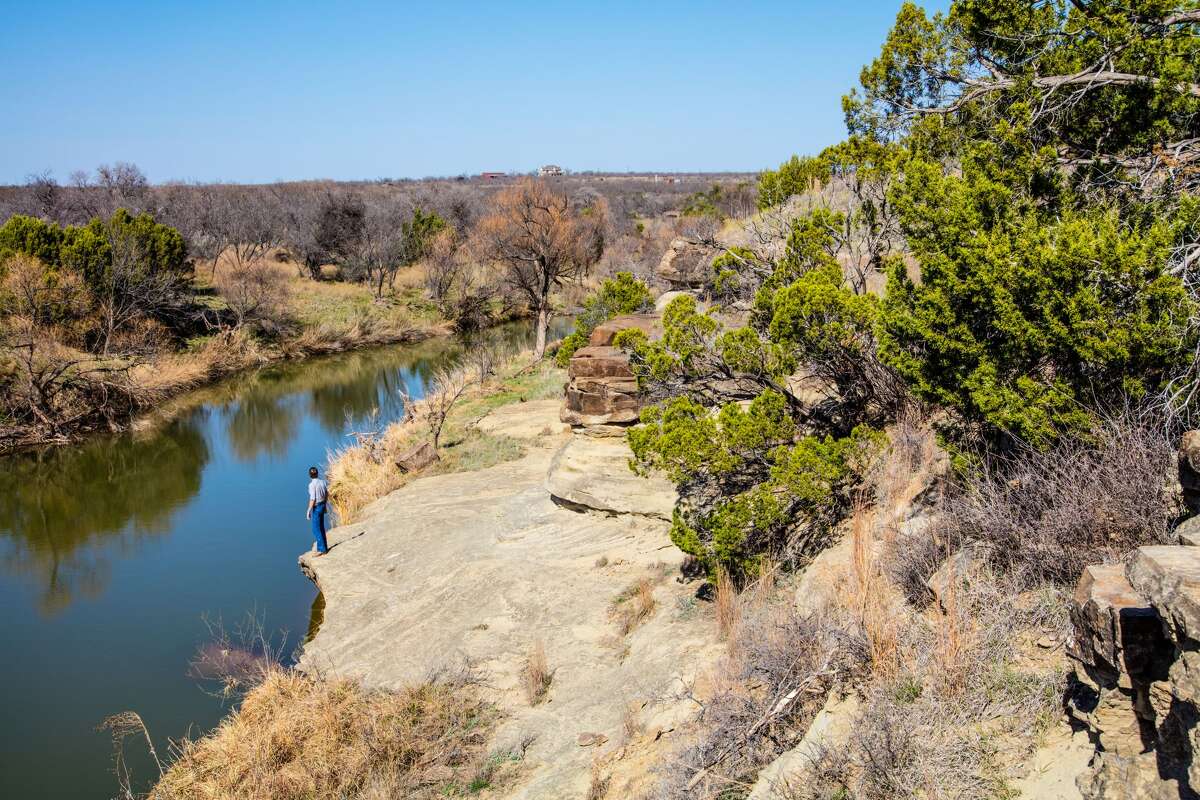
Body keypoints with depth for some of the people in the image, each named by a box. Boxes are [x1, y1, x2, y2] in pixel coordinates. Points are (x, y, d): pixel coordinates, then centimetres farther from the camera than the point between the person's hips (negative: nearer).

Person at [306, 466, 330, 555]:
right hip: (322, 505, 8)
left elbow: (312, 499, -21)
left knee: (316, 529, -1)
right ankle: (324, 546, 26)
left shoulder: (312, 484, -20)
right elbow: (327, 494, 11)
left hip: (316, 507, -8)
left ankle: (322, 549, 0)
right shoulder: (323, 482, 1)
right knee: (321, 527, 18)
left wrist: (308, 511, -15)